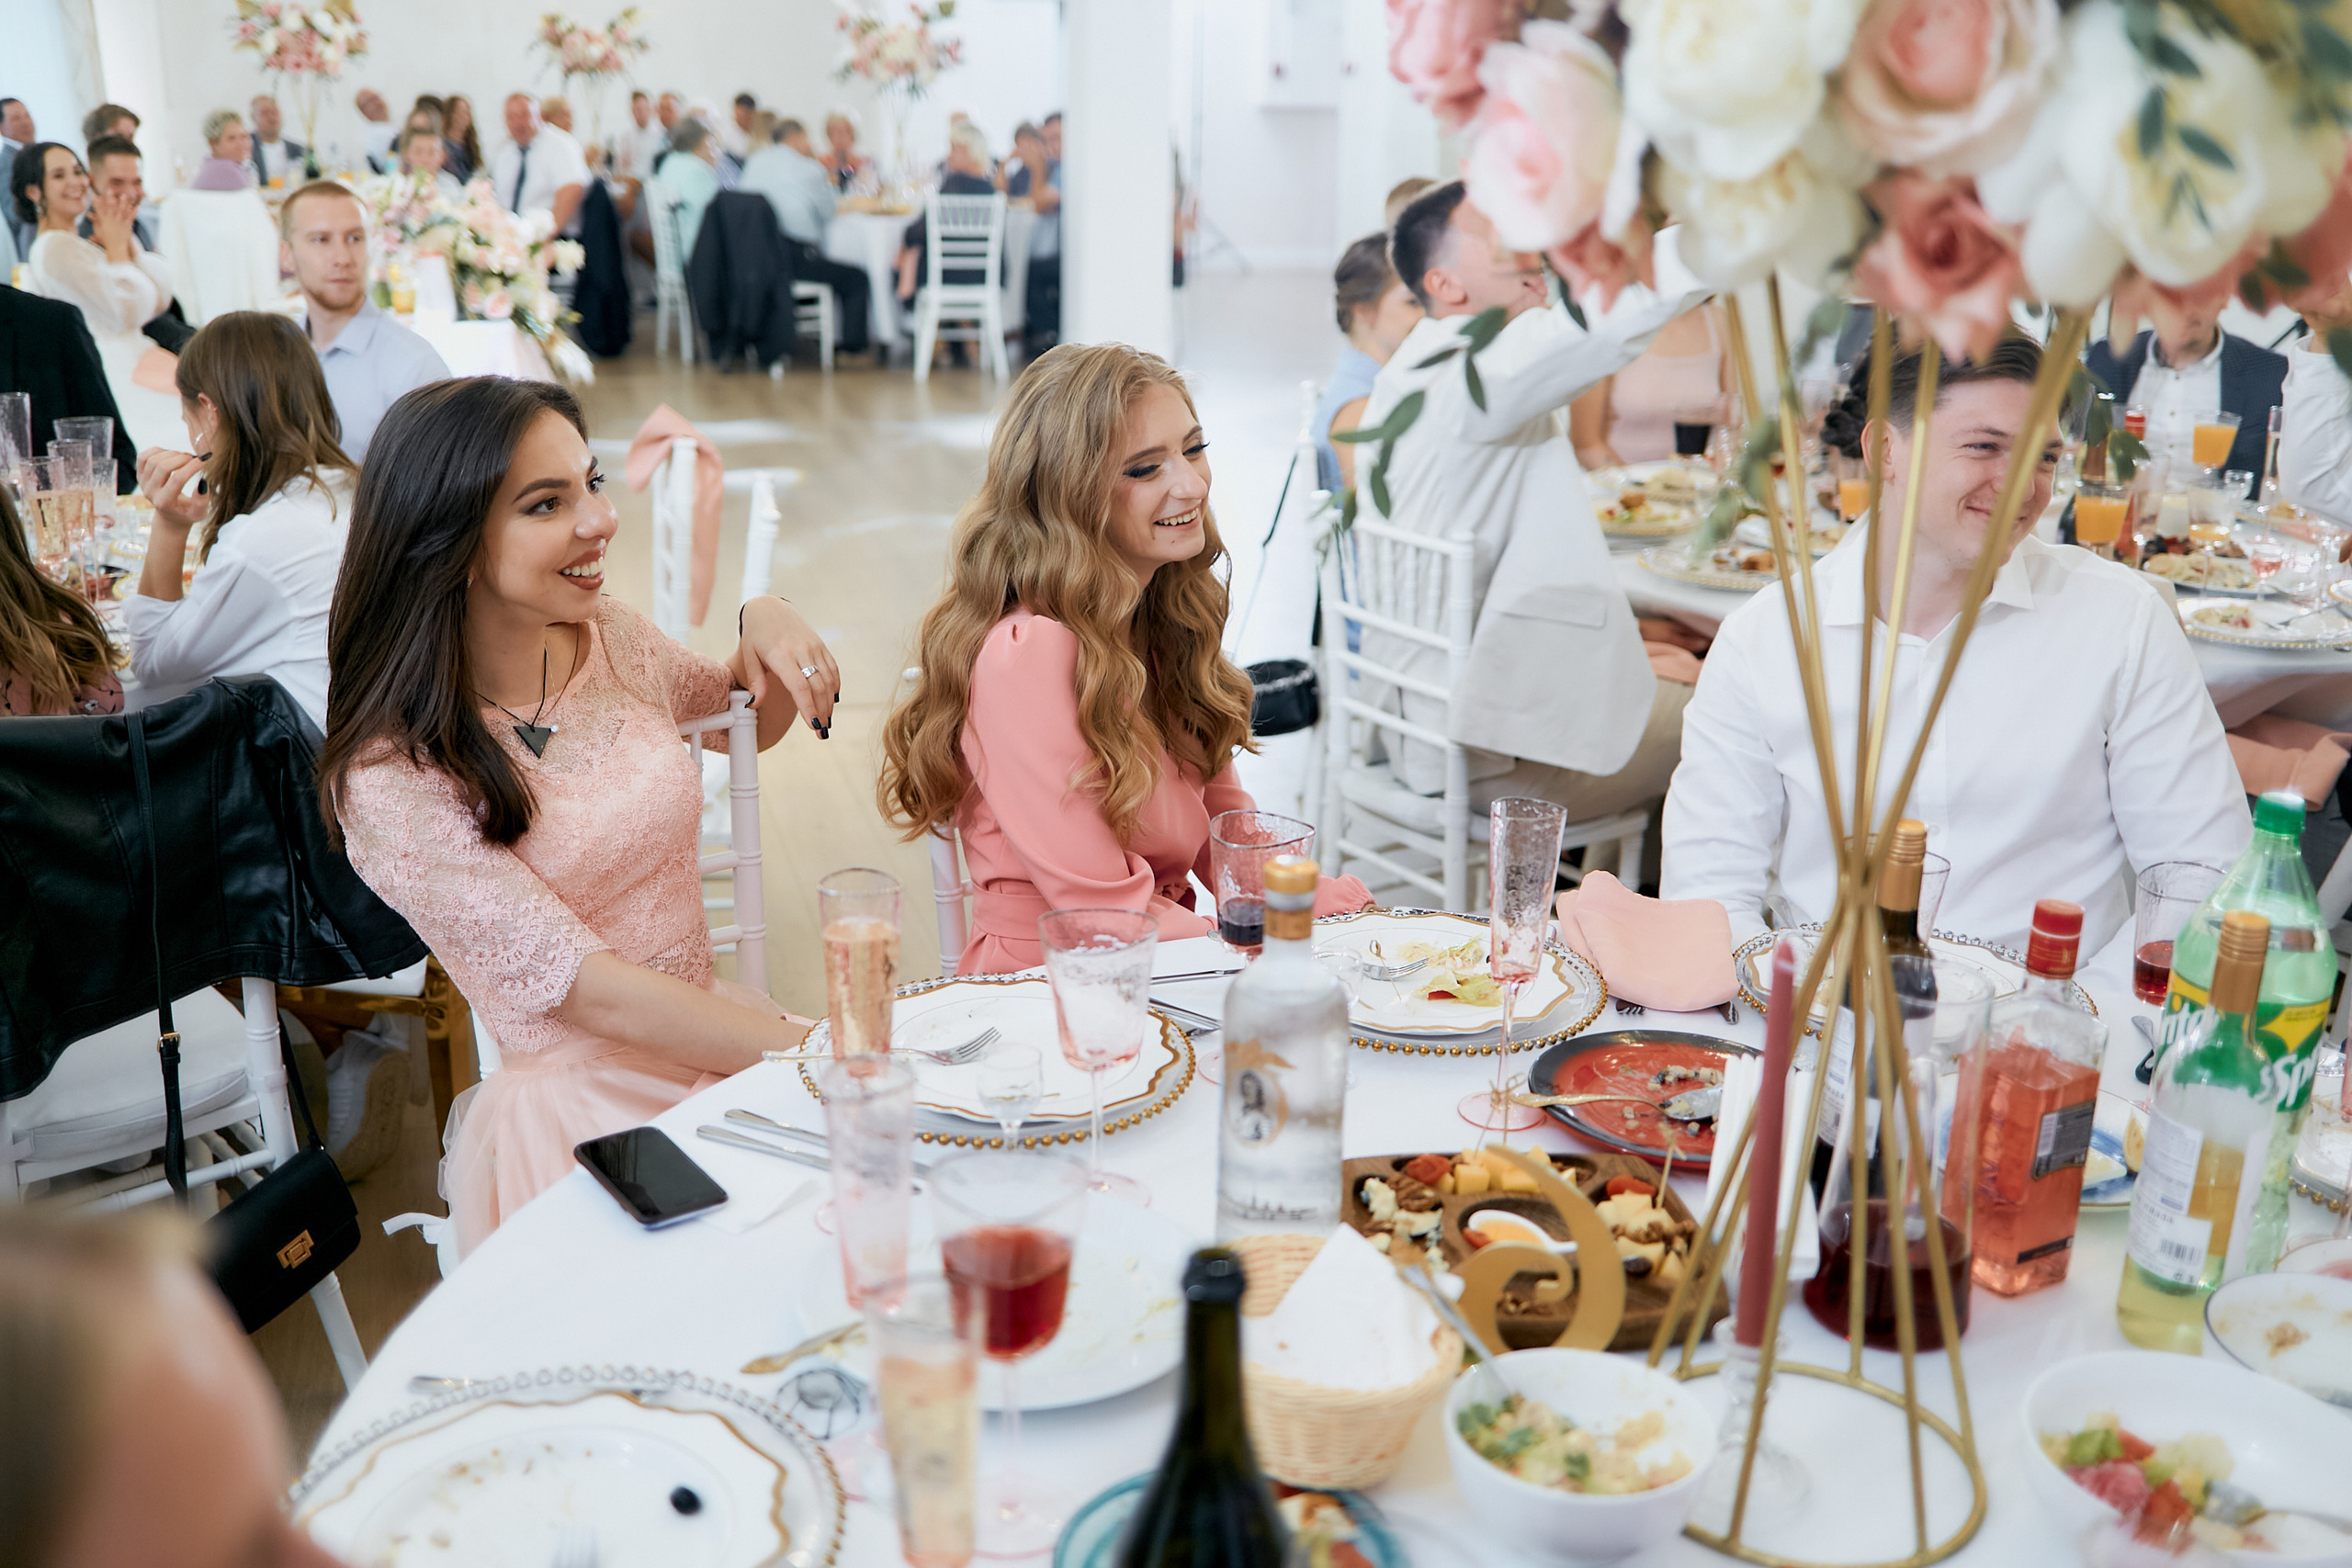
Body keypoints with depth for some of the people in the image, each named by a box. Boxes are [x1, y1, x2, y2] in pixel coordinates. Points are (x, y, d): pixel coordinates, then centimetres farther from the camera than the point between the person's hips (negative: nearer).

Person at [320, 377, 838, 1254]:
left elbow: (748, 718, 24)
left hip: (721, 1034, 6)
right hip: (580, 1108, -6)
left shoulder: (607, 637, 2)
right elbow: (589, 990, -19)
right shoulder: (393, 776, -15)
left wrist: (764, 624, 0)